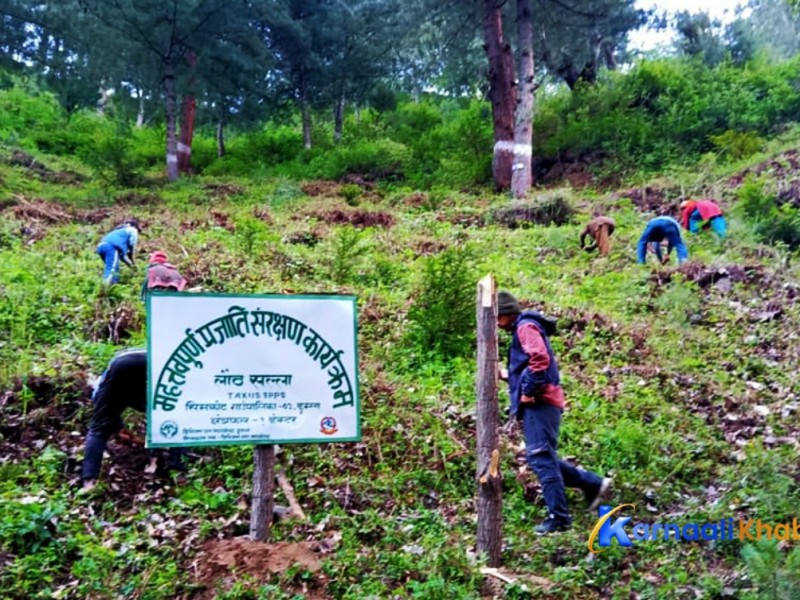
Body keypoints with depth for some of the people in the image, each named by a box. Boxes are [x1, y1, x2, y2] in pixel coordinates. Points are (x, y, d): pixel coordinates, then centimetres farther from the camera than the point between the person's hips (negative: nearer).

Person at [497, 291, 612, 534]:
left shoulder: (525, 326, -7)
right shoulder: (523, 329, 25)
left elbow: (540, 358, -23)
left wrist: (528, 391, -18)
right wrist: (508, 375, 15)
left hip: (538, 403, -11)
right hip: (538, 404, 11)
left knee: (541, 459, -10)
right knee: (542, 458, 13)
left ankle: (559, 518, -6)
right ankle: (594, 484, 16)